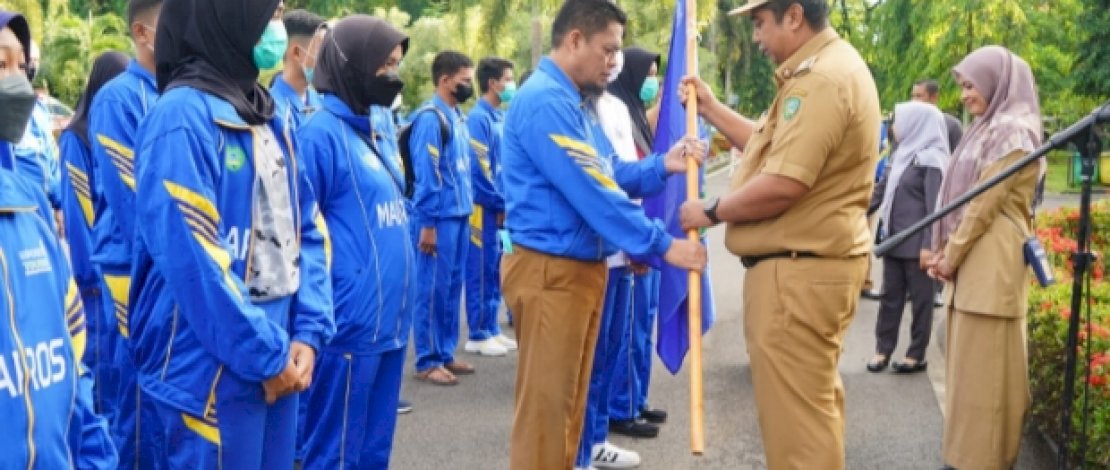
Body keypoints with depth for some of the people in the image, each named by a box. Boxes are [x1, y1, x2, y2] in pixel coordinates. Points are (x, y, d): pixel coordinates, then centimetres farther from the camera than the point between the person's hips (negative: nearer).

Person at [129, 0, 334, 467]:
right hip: (211, 374, -7)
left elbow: (309, 229, 10)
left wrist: (307, 331, -2)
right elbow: (194, 261, -21)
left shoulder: (268, 118, 9)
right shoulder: (182, 117, -16)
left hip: (277, 364, 8)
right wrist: (268, 353, -14)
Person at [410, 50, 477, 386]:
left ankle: (445, 353, 22)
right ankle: (427, 361, 7)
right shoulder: (430, 118, -12)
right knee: (434, 289, -1)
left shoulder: (458, 116, 13)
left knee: (453, 287, 13)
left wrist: (467, 206, 13)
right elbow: (426, 174, -15)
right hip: (440, 218, -8)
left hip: (460, 215, 8)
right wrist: (428, 223, -16)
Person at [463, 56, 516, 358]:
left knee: (495, 272, 13)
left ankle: (491, 330, 21)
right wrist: (501, 204, -11)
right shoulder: (478, 118, -14)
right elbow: (478, 170, -18)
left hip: (501, 208, 8)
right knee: (481, 272, -1)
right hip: (485, 208, -8)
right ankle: (478, 335, 6)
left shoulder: (500, 117, 13)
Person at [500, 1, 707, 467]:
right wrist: (662, 245, -18)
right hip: (551, 271, -10)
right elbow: (590, 191, -23)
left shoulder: (571, 102, 14)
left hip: (582, 268, 10)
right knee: (545, 406, -2)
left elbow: (609, 175, 17)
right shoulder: (545, 101, -18)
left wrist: (663, 166, -1)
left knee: (567, 400, 18)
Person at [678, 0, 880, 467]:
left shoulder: (820, 79, -21)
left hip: (797, 271, -11)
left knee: (796, 413, -3)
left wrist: (711, 212, -11)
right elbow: (776, 147, 21)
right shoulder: (825, 69, 16)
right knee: (813, 403, 21)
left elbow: (782, 185, -26)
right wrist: (711, 109, 17)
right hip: (812, 265, 11)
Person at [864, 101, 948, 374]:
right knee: (890, 296, 10)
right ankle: (883, 349, 15)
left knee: (920, 298, 3)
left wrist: (929, 245, -21)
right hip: (894, 239, 8)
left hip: (917, 243, -8)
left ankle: (917, 355, 10)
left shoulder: (930, 159, -12)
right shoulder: (901, 155, 12)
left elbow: (934, 206, -16)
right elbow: (882, 190, 20)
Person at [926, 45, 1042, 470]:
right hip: (972, 261, 10)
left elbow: (985, 203, -15)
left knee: (983, 368, -4)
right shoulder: (989, 130, 18)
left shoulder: (1013, 131, -12)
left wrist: (951, 256, -9)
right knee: (970, 365, 12)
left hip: (991, 263, -10)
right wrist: (947, 253, 8)